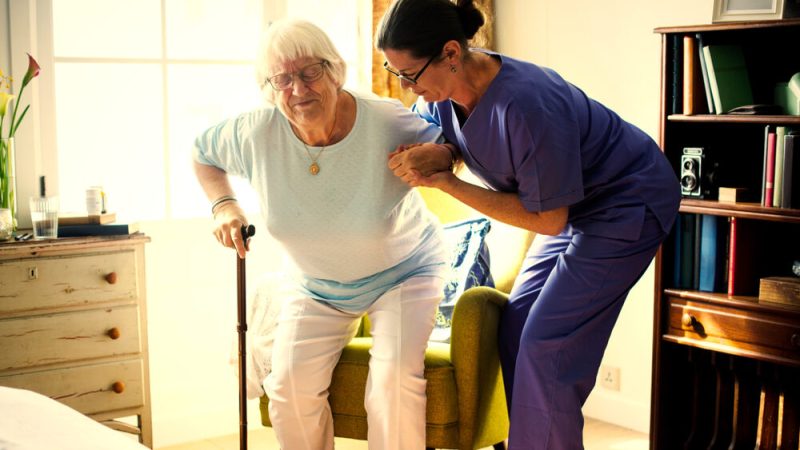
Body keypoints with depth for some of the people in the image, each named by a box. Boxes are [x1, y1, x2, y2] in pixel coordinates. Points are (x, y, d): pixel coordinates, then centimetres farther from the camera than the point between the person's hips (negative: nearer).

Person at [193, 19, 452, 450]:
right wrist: (223, 205, -12)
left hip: (402, 272, -3)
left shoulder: (389, 126, -28)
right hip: (316, 282, 3)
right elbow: (203, 153, 4)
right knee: (290, 386, -12)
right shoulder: (256, 133, -18)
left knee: (394, 381, -24)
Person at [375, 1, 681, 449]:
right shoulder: (442, 92, -12)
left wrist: (446, 182, -26)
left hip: (628, 205, -8)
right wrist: (436, 155, -24)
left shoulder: (526, 106, -35)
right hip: (575, 208, 8)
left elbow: (548, 219, -26)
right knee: (515, 329, 6)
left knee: (546, 344, -12)